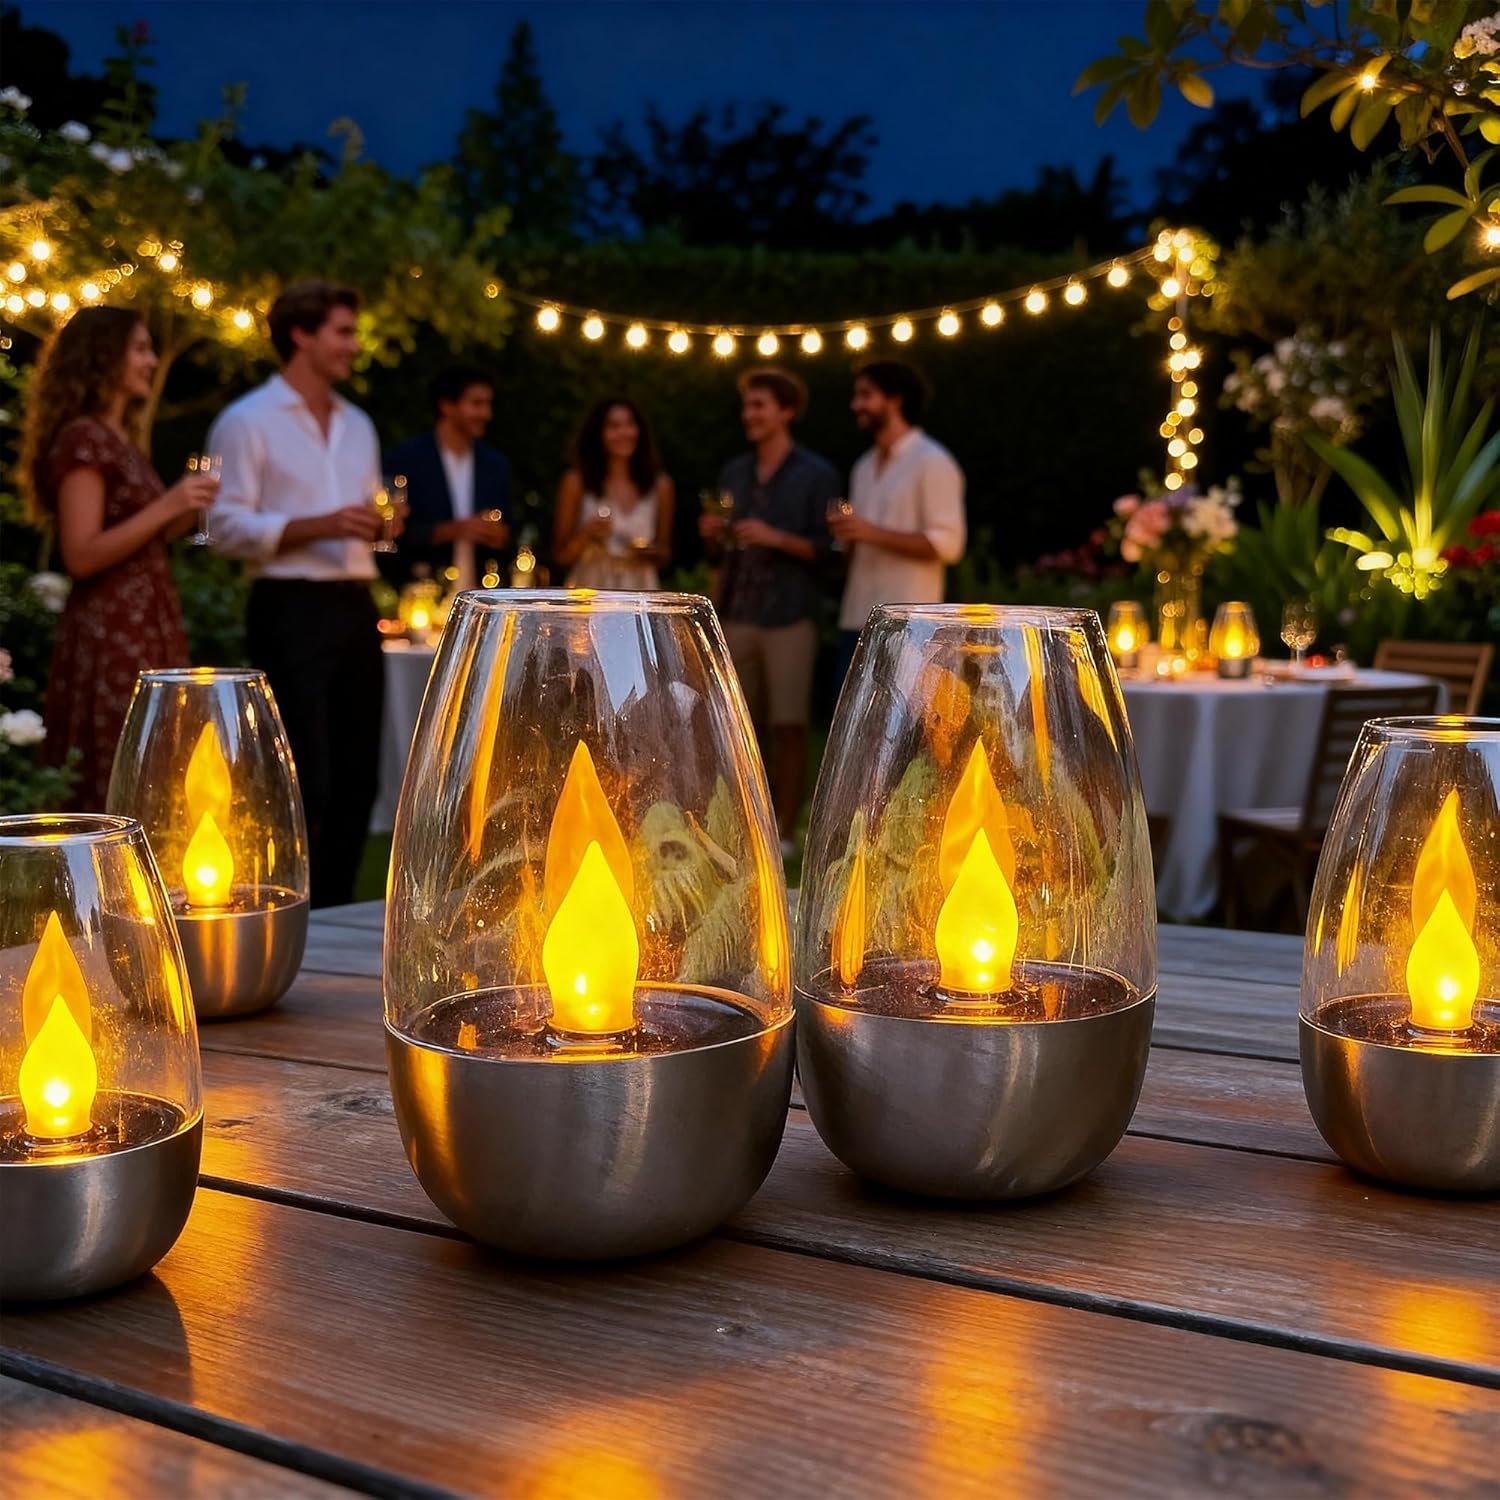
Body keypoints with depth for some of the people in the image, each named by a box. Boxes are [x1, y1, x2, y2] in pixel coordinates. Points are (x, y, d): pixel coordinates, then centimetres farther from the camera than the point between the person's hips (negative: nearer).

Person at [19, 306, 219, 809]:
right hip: (110, 638, -9)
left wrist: (185, 514, 9)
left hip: (147, 632, 9)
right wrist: (165, 507, -18)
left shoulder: (121, 441, 17)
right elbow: (81, 556, -18)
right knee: (113, 794, -6)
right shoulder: (82, 438, -10)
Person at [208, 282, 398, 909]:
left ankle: (335, 911, 20)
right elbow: (227, 526, -11)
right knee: (304, 781, -7)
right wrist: (317, 526, -20)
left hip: (354, 607, 7)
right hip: (291, 609, -7)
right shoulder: (247, 421, -4)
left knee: (357, 777, 9)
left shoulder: (358, 425, 18)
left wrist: (382, 524, 4)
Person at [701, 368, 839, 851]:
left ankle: (784, 833, 0)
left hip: (789, 617, -5)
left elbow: (825, 549, -5)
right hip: (737, 615, 5)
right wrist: (711, 534, -2)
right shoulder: (732, 472, 15)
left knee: (789, 726, -6)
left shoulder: (817, 474, 0)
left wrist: (776, 538, -16)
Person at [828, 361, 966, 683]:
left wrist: (873, 533, -19)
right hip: (856, 619, 8)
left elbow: (947, 544, -14)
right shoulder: (865, 467, 20)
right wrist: (843, 532, 4)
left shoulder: (932, 461, -5)